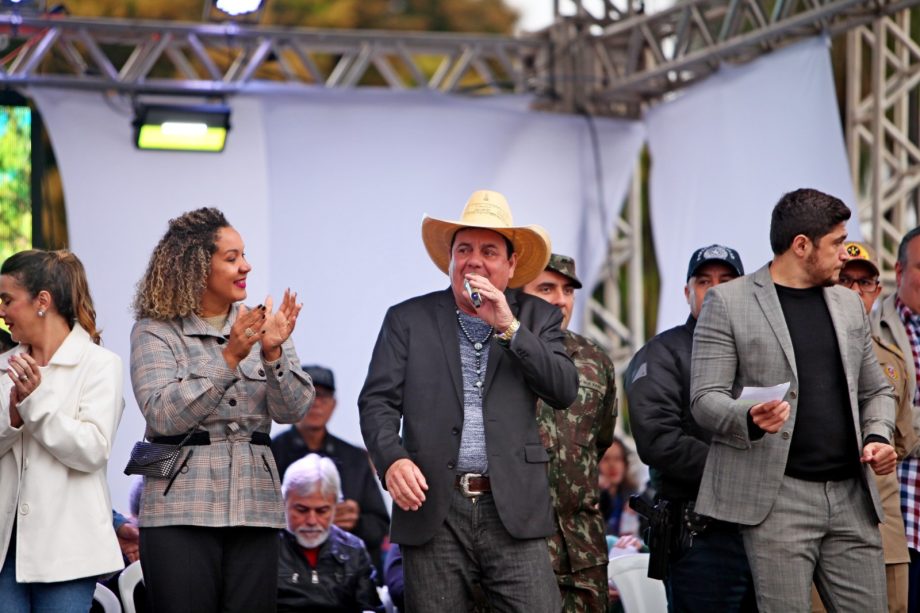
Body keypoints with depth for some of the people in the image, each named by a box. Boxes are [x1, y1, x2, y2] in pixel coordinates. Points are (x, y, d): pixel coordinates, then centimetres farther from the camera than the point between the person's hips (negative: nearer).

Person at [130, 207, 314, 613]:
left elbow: (293, 410, 2)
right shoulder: (155, 332, 1)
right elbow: (163, 416, -13)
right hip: (181, 509, -3)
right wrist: (229, 359, -19)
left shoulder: (261, 326, 11)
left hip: (254, 508, 3)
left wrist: (273, 353, -16)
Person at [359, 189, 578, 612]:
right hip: (433, 511, 0)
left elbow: (564, 392, -1)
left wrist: (509, 328, -9)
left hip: (513, 511, 0)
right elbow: (377, 402, 3)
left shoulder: (537, 318, 12)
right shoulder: (408, 319, 10)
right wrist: (392, 460, -16)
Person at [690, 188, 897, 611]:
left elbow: (875, 390, 25)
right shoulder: (727, 302, 0)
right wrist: (749, 417, -25)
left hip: (852, 496, 5)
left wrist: (878, 436, 4)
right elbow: (704, 400, -4)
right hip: (776, 497, -5)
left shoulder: (848, 304, 18)